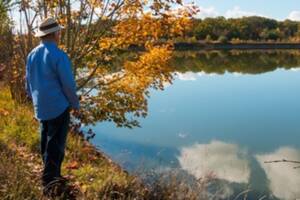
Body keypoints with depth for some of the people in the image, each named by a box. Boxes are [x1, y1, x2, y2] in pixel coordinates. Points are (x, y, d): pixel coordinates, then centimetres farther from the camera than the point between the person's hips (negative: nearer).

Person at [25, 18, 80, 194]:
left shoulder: (32, 55, 5)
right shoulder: (59, 56, -17)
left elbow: (29, 83, 12)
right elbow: (69, 84, -15)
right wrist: (75, 104, -1)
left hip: (41, 108, 7)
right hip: (58, 107, -7)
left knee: (46, 141, 16)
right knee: (56, 143, 0)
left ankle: (52, 175, 27)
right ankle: (50, 179, 2)